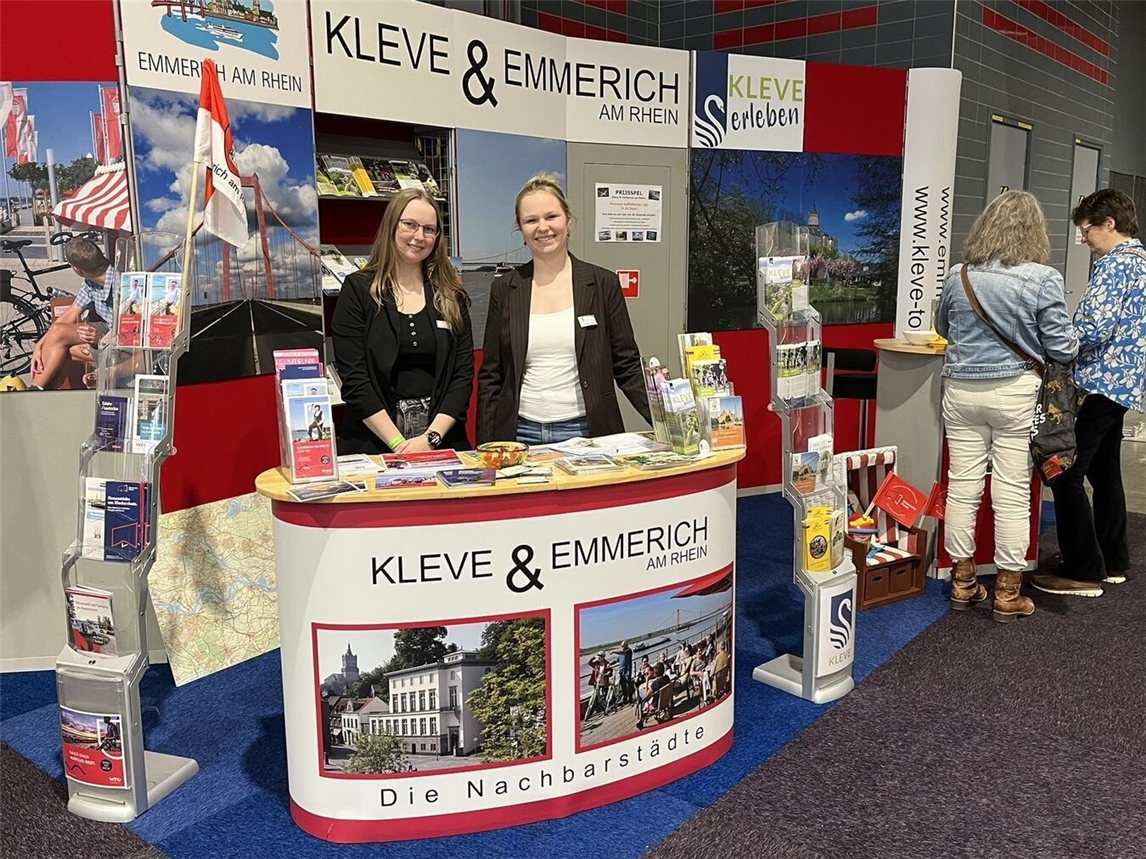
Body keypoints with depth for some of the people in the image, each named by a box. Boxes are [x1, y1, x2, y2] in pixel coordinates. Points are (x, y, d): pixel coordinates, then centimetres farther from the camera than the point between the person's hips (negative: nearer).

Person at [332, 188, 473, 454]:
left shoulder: (451, 295, 8)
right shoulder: (357, 290, 0)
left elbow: (463, 374, 2)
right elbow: (353, 379, -7)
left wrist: (431, 437, -10)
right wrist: (398, 443, -14)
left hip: (441, 439, 2)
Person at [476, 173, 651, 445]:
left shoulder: (604, 284, 1)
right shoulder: (504, 288, 5)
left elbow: (627, 366, 3)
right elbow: (491, 375, 6)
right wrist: (486, 450, -1)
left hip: (585, 433, -1)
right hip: (521, 434, 1)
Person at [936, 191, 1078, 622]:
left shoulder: (958, 277, 0)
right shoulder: (1043, 280, -12)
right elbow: (1061, 347, -7)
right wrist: (1075, 343, 15)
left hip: (962, 391, 3)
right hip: (1016, 393, -3)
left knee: (963, 486, 10)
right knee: (1012, 493, 5)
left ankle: (963, 581, 21)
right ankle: (1007, 593, 15)